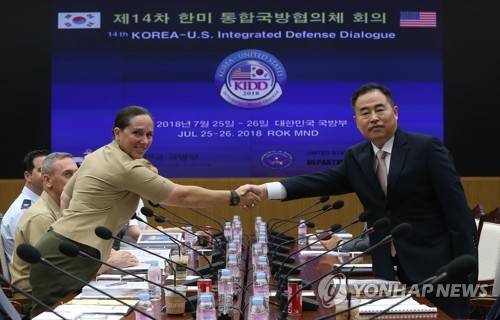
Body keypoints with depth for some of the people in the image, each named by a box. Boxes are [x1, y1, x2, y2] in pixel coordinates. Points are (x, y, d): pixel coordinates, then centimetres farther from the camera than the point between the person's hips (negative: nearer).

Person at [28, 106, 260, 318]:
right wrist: (234, 197, -7)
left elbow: (66, 197, 24)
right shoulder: (127, 169, -16)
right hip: (70, 257, -10)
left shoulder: (97, 156, 13)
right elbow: (184, 196, -14)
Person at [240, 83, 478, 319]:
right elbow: (322, 181, -1)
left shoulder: (426, 147, -8)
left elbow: (457, 208, -10)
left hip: (438, 266, -4)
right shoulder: (356, 157, 8)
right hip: (394, 269, 4)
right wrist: (265, 190, -13)